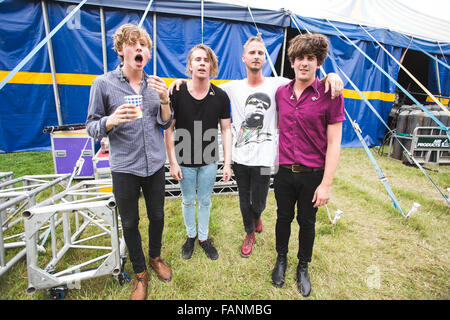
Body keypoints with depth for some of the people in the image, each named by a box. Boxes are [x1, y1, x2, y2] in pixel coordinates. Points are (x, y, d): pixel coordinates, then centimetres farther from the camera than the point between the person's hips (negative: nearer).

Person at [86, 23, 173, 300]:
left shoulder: (155, 84, 4)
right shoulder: (103, 84, -5)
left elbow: (165, 124, 3)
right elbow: (92, 127, -2)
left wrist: (164, 99, -14)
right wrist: (111, 121, -24)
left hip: (155, 165, 3)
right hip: (125, 168, -2)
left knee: (157, 216, 16)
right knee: (130, 222, 11)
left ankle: (156, 256, 45)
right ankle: (140, 272, 36)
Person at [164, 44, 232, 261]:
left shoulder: (221, 97, -6)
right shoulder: (177, 94, -10)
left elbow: (226, 130, -2)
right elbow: (168, 130, -7)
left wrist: (227, 163, -6)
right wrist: (173, 162, -9)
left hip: (209, 161, 1)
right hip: (184, 161, 0)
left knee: (205, 201, 16)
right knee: (188, 201, 17)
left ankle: (204, 237, 39)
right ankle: (190, 236, 42)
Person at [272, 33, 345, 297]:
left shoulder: (330, 95, -10)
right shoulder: (281, 93, 2)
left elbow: (334, 143, -10)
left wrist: (326, 184, -13)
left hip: (312, 174, -2)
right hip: (284, 172, 3)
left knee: (307, 222, 16)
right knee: (284, 218, 18)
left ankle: (303, 267, 41)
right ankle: (281, 259, 43)